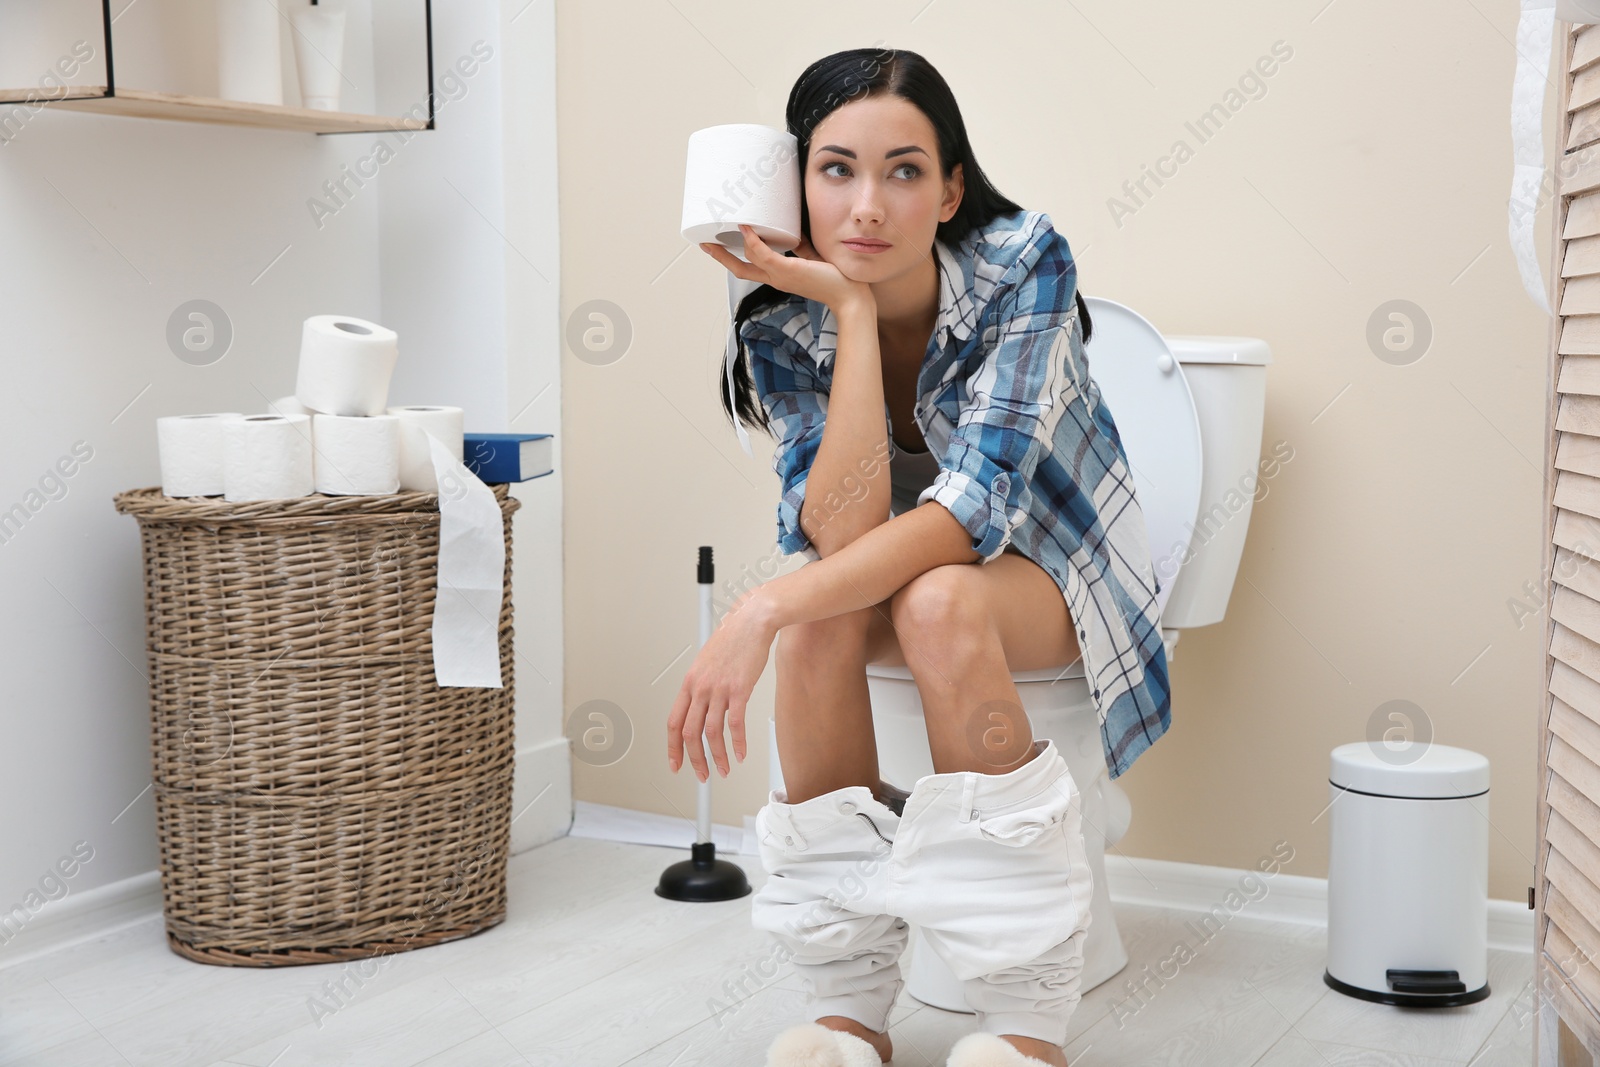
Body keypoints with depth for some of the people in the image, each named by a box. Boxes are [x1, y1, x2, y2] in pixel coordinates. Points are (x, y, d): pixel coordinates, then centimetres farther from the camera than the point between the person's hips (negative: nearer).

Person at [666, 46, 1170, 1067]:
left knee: (939, 603, -37)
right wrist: (852, 309, -33)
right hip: (891, 567, 3)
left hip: (1051, 565, -3)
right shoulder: (784, 324, -16)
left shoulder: (1022, 263, -25)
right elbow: (843, 532, -30)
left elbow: (977, 498, -36)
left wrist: (765, 609, -44)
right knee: (823, 615, -32)